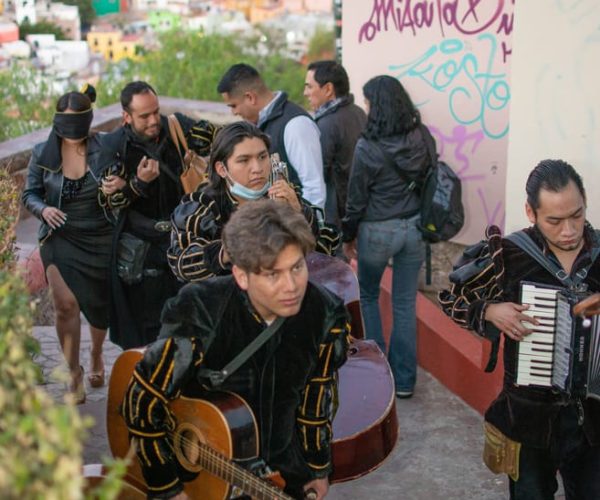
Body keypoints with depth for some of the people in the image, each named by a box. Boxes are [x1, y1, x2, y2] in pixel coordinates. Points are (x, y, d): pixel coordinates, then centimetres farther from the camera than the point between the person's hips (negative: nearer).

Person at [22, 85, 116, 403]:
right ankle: (74, 374, 3)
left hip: (100, 239, 0)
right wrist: (43, 209, -17)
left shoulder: (105, 151, -11)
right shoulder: (43, 154, -7)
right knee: (66, 304, -15)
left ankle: (96, 356, 43)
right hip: (60, 237, 0)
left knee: (99, 306, 13)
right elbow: (29, 194, 3)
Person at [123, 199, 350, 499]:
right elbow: (141, 404, -21)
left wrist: (318, 468, 8)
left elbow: (318, 396, 0)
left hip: (287, 473, 3)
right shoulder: (200, 314, -30)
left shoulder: (325, 315, -17)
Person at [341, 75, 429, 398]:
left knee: (368, 296, 19)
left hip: (378, 231, -4)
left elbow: (356, 198, -8)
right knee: (405, 304, 11)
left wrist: (348, 236, 5)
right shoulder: (420, 139, -3)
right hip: (415, 228, 4)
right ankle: (403, 380, 17)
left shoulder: (368, 147, -16)